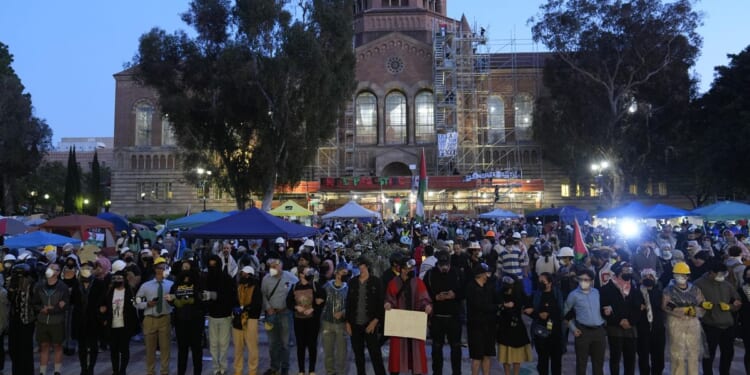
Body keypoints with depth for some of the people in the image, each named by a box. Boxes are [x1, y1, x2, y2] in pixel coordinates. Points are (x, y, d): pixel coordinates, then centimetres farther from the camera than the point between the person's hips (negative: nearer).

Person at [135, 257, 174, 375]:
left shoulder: (171, 284, 0)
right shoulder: (145, 285, 3)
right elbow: (138, 303, 7)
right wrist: (148, 304, -11)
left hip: (165, 319, -1)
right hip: (150, 319, 1)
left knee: (165, 347, 5)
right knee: (150, 348, 12)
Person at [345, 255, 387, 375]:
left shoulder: (376, 282, -3)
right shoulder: (352, 282, 7)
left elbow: (381, 303, -4)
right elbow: (348, 303, 10)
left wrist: (375, 321, -12)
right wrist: (348, 322, 6)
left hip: (370, 324, -3)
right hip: (355, 325, 4)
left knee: (375, 354, -4)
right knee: (358, 355, 10)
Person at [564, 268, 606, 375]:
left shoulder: (597, 292, 8)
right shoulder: (574, 294, -4)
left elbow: (601, 308, 21)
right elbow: (565, 312, 1)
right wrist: (573, 327, -5)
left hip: (599, 330, 4)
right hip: (583, 331, -4)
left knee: (599, 362, 12)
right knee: (581, 362, 1)